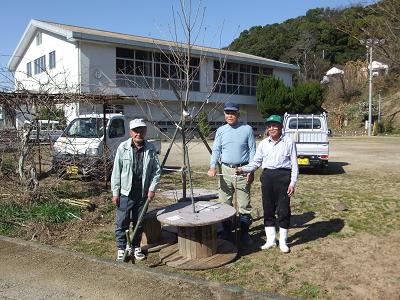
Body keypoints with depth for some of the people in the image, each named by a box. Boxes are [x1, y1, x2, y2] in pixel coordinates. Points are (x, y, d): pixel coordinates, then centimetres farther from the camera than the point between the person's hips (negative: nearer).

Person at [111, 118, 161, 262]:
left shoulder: (150, 149, -2)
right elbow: (116, 171, -4)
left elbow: (157, 170, 4)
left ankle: (136, 247, 30)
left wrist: (152, 188, -5)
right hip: (125, 192, -2)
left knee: (139, 223, 14)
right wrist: (115, 192, -5)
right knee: (122, 222, 4)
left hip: (143, 193, 2)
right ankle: (121, 248, 21)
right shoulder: (123, 147, -7)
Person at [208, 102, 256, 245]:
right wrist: (212, 167, -12)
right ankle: (226, 232, 20)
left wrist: (251, 171, -6)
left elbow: (252, 151, 1)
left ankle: (244, 234, 13)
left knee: (244, 205, 2)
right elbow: (216, 150, 5)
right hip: (225, 170, 3)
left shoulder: (247, 129, 2)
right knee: (224, 204, 7)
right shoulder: (221, 131, 9)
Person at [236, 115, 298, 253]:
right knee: (268, 209, 8)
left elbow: (294, 164, 0)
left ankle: (283, 241, 17)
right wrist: (243, 169, -5)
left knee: (283, 209, 1)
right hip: (267, 176, 4)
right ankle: (270, 239, 21)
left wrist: (292, 183, -7)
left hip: (283, 176, -4)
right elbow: (256, 162, 13)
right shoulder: (264, 143, 11)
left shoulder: (288, 142, 0)